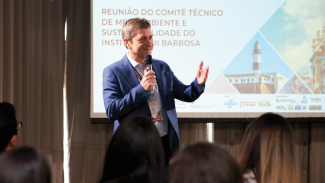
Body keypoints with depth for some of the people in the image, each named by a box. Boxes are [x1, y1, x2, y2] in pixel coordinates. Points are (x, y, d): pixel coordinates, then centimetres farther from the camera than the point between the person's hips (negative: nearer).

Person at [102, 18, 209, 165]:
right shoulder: (113, 72, -3)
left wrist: (199, 83, -7)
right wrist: (141, 89, -18)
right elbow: (111, 111, -13)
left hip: (166, 144, 5)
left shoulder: (163, 67, 14)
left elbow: (186, 95, 16)